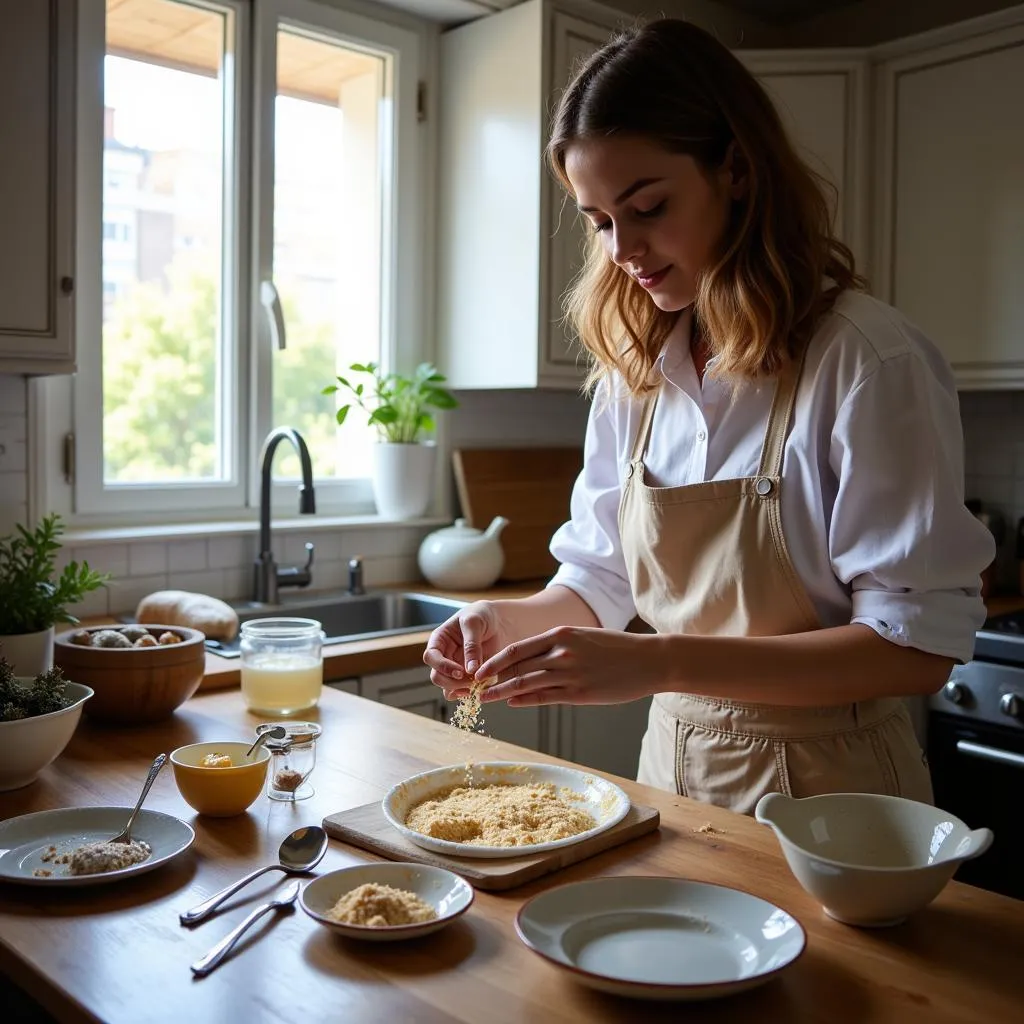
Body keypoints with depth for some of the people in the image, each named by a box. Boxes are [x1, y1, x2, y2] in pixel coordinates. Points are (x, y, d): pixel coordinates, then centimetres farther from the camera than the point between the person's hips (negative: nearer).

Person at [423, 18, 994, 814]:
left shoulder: (867, 359, -18)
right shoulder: (632, 373, -1)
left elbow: (920, 644, -21)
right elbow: (600, 576, 6)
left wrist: (661, 661, -31)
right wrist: (511, 623, -15)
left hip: (825, 790, -5)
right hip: (672, 766, 6)